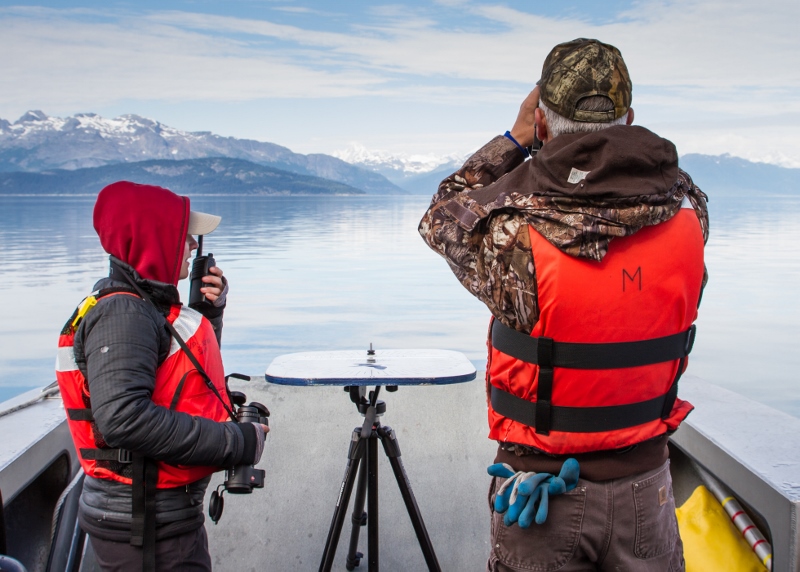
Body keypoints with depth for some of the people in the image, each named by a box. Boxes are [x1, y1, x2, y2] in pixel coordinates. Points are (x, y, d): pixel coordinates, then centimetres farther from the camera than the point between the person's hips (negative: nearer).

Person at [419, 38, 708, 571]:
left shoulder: (515, 234, -23)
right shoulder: (688, 216, -13)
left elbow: (443, 216, -1)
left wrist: (514, 139, 1)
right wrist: (611, 132, 6)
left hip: (542, 483, -3)